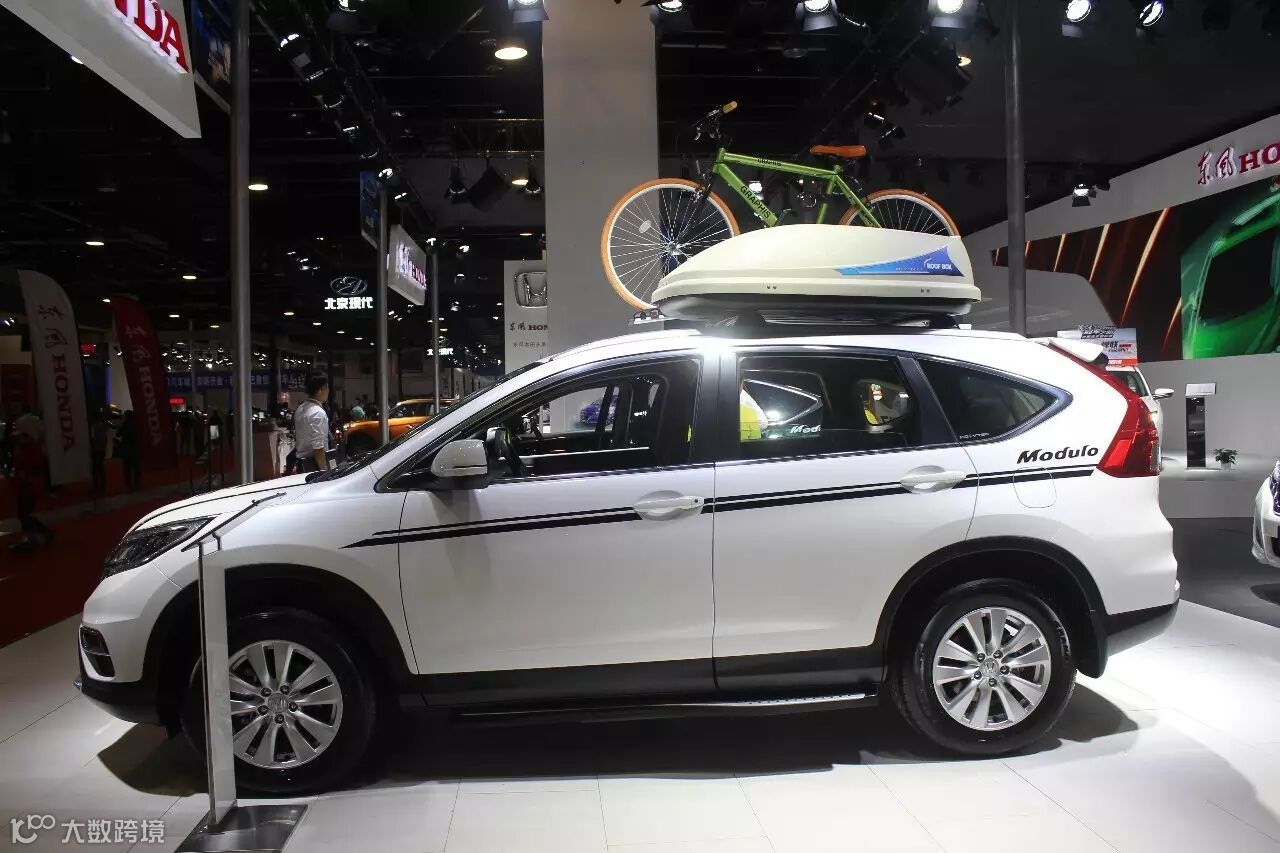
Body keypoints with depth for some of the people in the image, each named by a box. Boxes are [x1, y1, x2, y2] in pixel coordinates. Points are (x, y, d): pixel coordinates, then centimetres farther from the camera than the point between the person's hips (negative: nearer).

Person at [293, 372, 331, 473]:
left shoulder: (300, 409, 10)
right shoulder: (318, 413, -19)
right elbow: (318, 448, -24)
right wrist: (324, 471, -22)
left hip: (301, 464, 10)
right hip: (314, 465, -10)